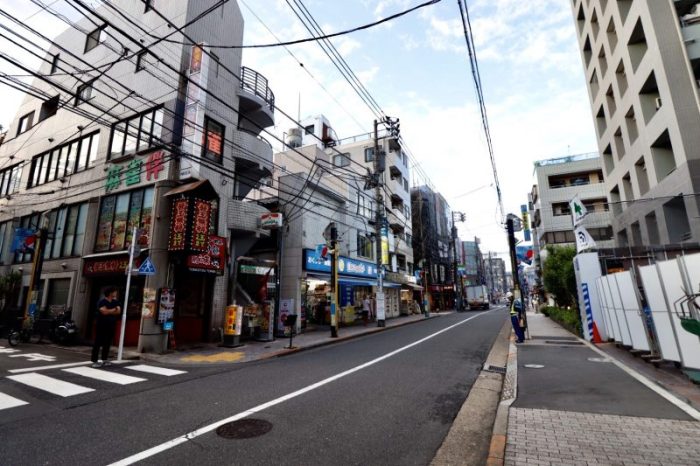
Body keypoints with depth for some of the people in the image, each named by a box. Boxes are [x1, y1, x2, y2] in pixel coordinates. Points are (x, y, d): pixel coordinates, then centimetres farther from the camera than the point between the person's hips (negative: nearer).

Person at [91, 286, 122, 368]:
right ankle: (94, 361, 3)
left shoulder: (115, 302, 9)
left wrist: (109, 311, -12)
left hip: (111, 326, 6)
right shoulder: (102, 302, -9)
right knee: (98, 343, -1)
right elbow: (104, 311, -20)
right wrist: (114, 310, -6)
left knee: (107, 343, 10)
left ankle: (104, 360, 18)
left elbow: (118, 311, -1)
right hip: (102, 326, -6)